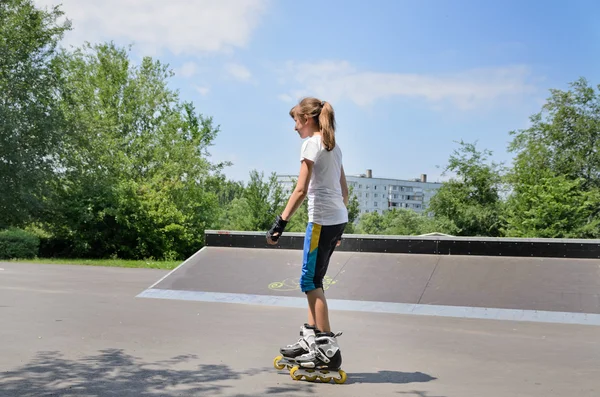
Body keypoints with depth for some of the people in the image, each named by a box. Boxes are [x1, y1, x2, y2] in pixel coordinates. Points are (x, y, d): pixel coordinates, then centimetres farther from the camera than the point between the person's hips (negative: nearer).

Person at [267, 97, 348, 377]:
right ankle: (311, 340, 18)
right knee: (313, 280, 14)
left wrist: (280, 223, -17)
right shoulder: (333, 146, 17)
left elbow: (301, 190, -16)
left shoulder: (312, 144, -9)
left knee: (310, 281, -4)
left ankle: (328, 349, -5)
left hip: (322, 219, -9)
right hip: (339, 218, 9)